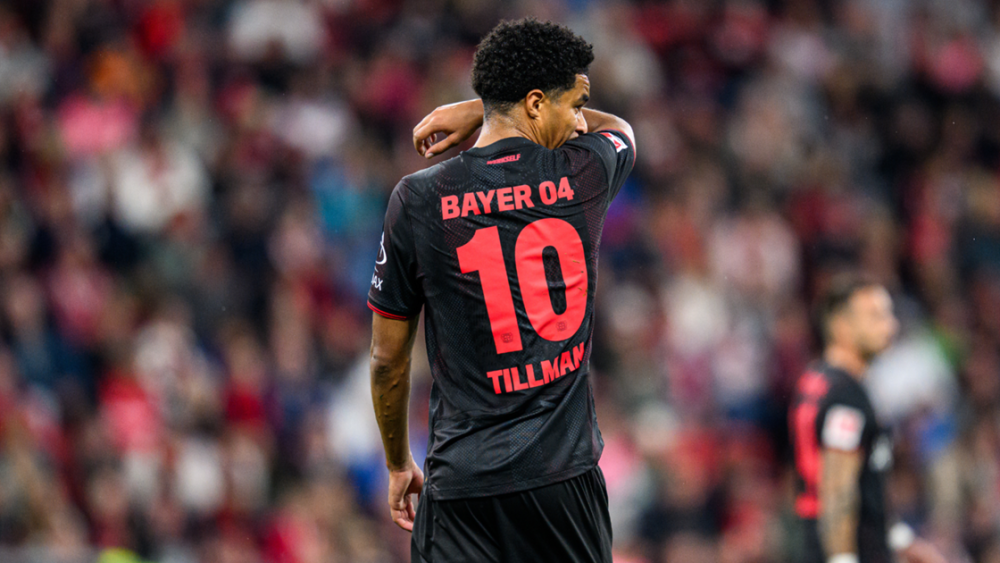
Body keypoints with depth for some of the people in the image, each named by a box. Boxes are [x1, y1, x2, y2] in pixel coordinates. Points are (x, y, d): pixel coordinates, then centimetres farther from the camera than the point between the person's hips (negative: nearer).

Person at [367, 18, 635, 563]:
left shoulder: (418, 201, -3)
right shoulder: (584, 175, -1)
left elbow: (388, 359, 4)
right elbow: (620, 129, 28)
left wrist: (398, 465, 20)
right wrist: (478, 111, 21)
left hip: (464, 484, -1)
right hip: (568, 472, 1)